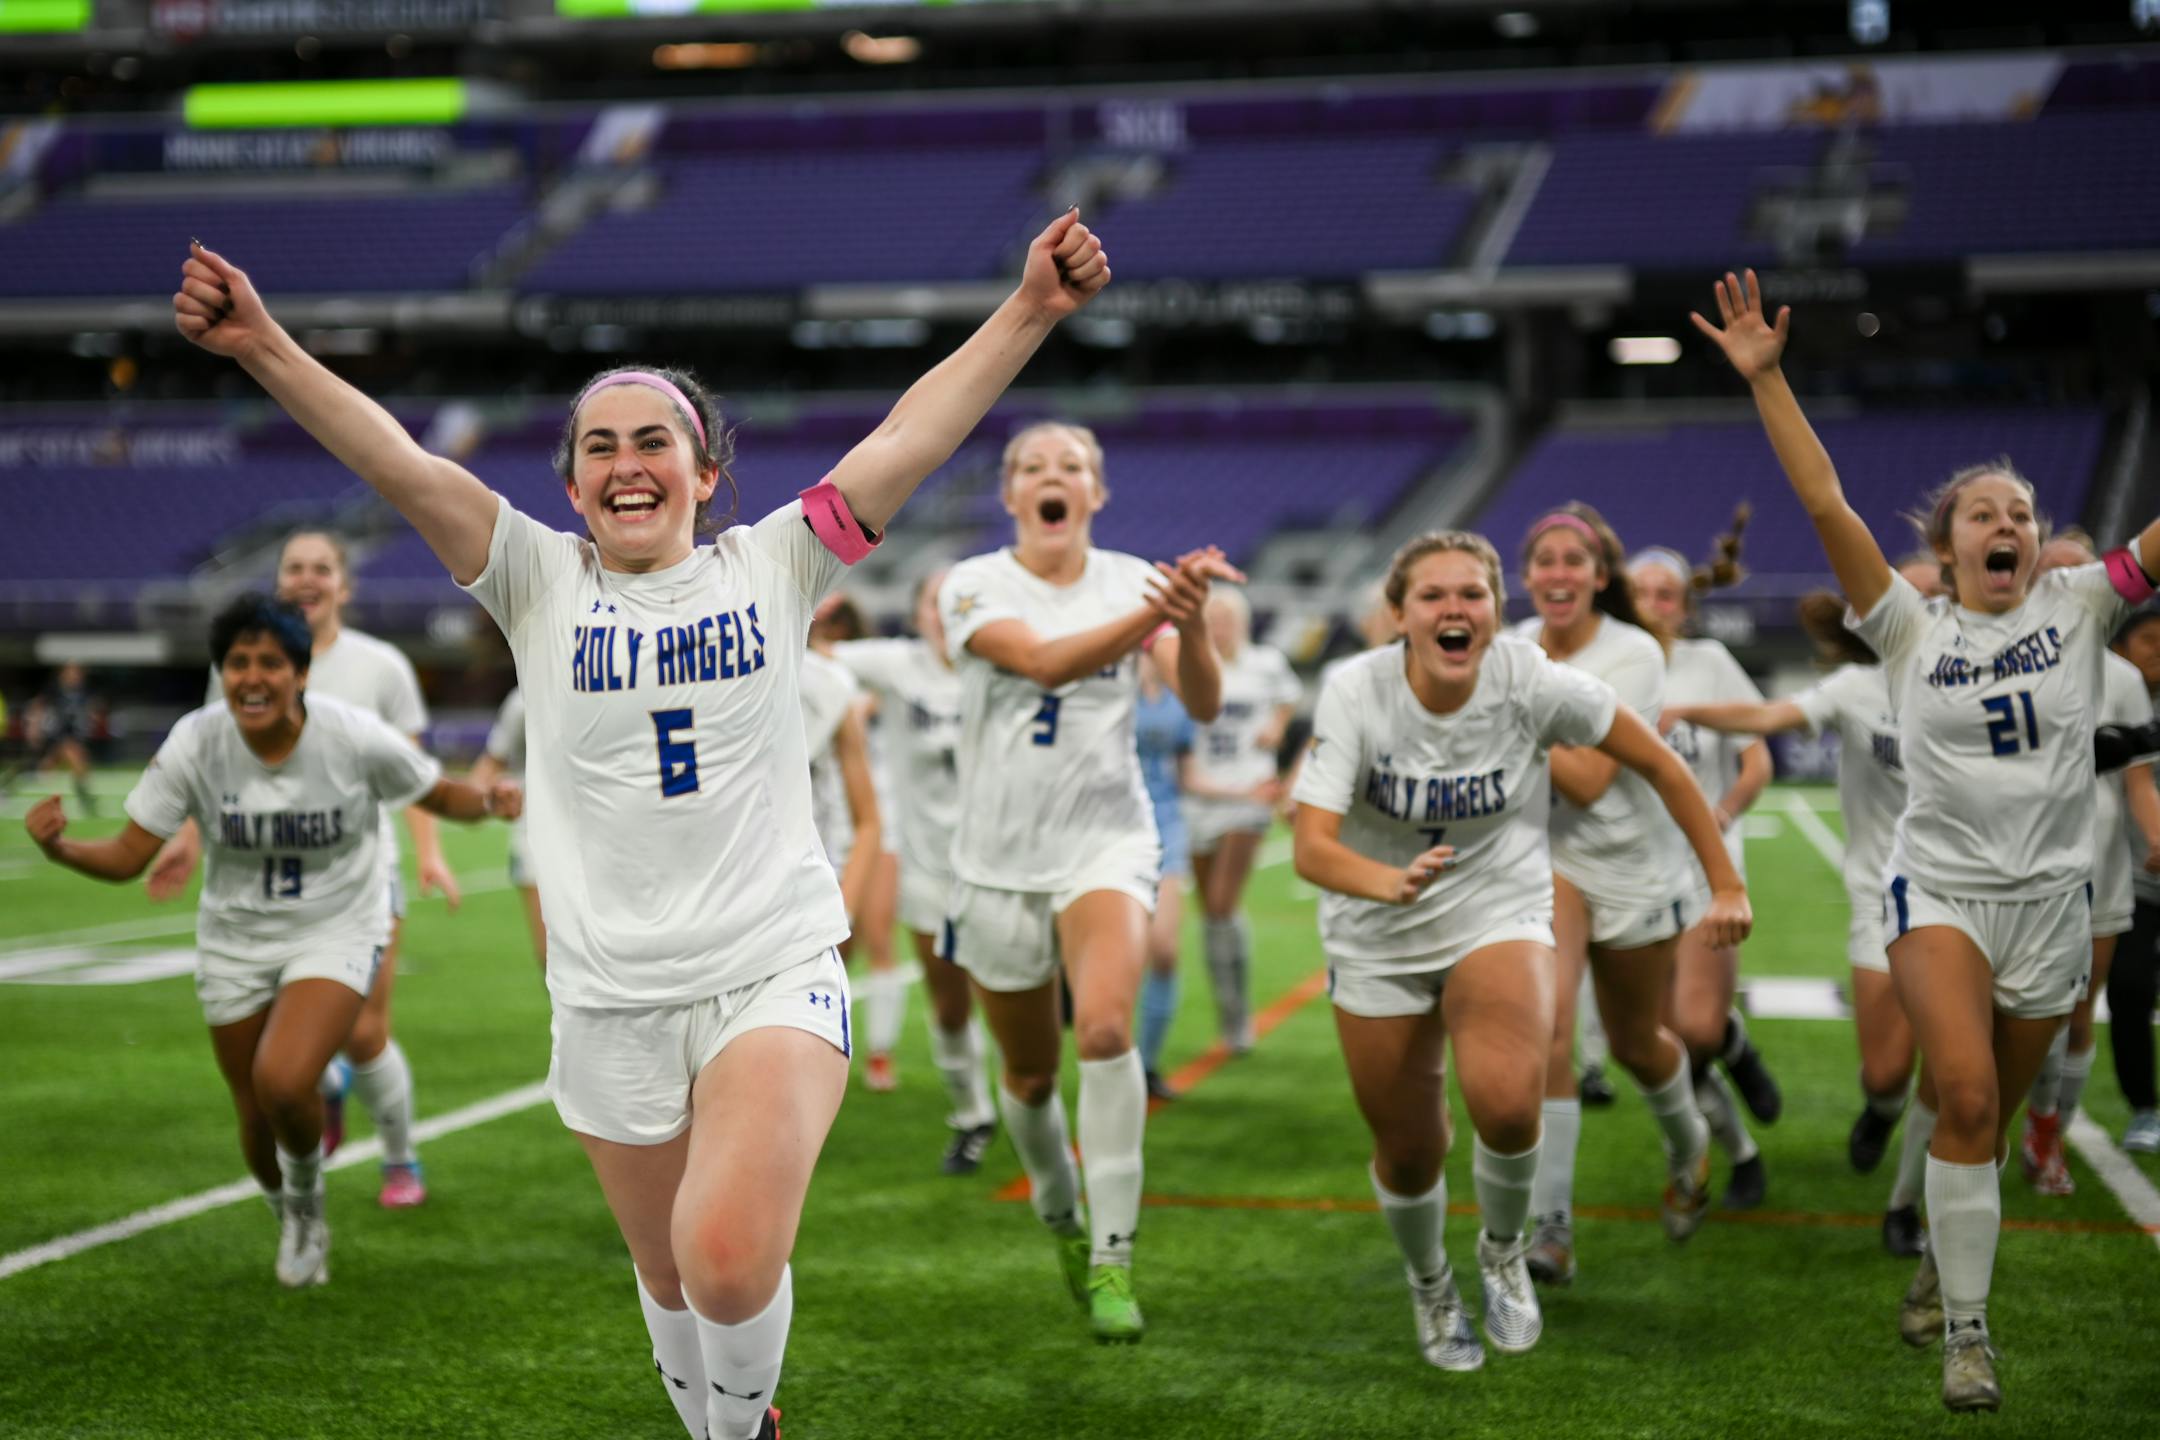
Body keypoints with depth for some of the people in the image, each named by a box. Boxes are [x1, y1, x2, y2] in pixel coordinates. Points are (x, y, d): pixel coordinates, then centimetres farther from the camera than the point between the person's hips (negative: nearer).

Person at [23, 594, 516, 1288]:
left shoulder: (353, 737, -18)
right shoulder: (195, 745, -15)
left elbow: (441, 795, -3)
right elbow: (127, 857, -11)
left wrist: (490, 800, -25)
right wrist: (60, 847, -30)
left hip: (336, 932, -2)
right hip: (235, 940, 3)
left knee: (283, 1082, -27)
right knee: (257, 1123, 8)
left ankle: (308, 1194, 8)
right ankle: (295, 1224, 43)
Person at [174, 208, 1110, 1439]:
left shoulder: (771, 567, 0)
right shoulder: (541, 583, 1)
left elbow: (913, 435, -9)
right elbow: (401, 464, -12)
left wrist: (1034, 310, -19)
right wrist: (264, 347, -26)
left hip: (776, 972, -2)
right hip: (612, 999, 2)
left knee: (730, 1257, -22)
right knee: (673, 1276, 16)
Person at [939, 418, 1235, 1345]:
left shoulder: (1135, 581, 1)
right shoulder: (972, 586, -5)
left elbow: (1203, 705, -11)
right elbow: (1042, 659, -24)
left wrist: (1190, 621, -30)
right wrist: (1153, 609, -36)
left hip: (1106, 842, -1)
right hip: (998, 858, 1)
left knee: (1105, 1030, -25)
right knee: (1030, 1072, 11)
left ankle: (1112, 1258, -17)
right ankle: (1061, 1221, 40)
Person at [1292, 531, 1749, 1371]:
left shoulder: (1532, 683, -18)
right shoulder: (1357, 692, -20)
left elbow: (1659, 766, -4)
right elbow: (1312, 847, -28)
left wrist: (1724, 884, -2)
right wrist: (1391, 882, -48)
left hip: (1502, 916, -1)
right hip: (1378, 945, 1)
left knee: (1505, 1101, -28)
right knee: (1408, 1151, 8)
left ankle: (1503, 1252, 4)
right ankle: (1429, 1285, 43)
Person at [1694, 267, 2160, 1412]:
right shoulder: (1911, 628, 0)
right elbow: (1825, 504, -7)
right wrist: (1765, 380, -14)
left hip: (2050, 899, 2)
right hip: (1939, 887, -2)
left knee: (1991, 1118, 13)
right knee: (1965, 1096, -20)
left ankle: (1943, 1269, 36)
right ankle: (1967, 1337, -14)